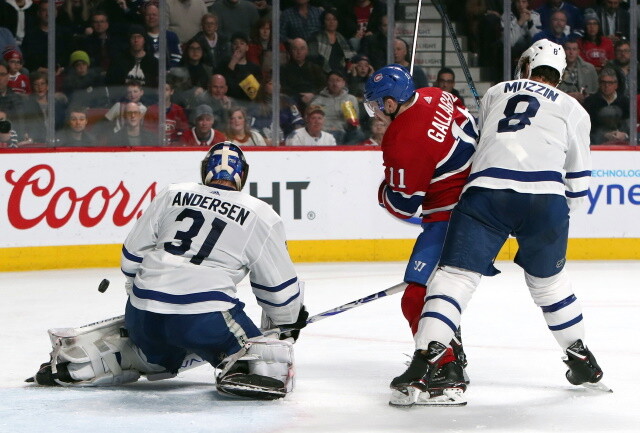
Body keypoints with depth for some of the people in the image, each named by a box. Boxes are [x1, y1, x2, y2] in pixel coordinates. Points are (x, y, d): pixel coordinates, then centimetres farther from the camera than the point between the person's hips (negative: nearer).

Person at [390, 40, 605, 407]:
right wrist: (561, 213, 38)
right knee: (548, 279, 23)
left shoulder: (496, 93, 26)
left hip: (486, 191, -1)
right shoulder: (573, 109, 23)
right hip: (545, 197, 1)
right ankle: (583, 361, 32)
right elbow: (578, 185, 22)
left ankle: (425, 362, -19)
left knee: (455, 275, -3)